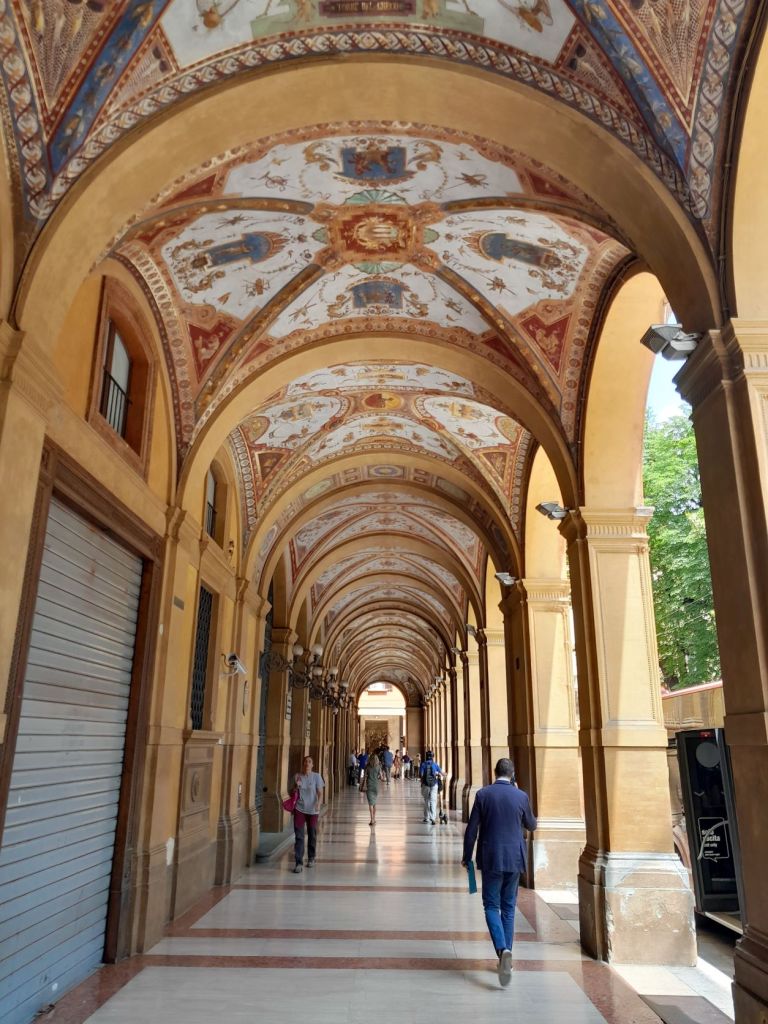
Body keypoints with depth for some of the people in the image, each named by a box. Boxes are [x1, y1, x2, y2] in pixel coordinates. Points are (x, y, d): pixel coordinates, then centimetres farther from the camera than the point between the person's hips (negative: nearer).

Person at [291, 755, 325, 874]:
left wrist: (318, 803, -26)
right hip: (299, 809, 1)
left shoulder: (316, 776, -5)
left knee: (312, 835, 11)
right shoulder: (297, 776, 2)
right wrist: (296, 786, -7)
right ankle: (298, 863, -1)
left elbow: (320, 793, -8)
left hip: (312, 810, -1)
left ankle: (311, 858, 31)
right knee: (298, 836, -4)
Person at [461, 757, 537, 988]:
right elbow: (531, 825, 13)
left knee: (491, 906, 5)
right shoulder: (521, 796, -4)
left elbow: (472, 829, -5)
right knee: (508, 908, 15)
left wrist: (466, 856, 7)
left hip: (491, 859, -2)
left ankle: (503, 950, -17)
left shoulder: (483, 794, -7)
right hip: (514, 859, 2)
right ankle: (505, 957, 19)